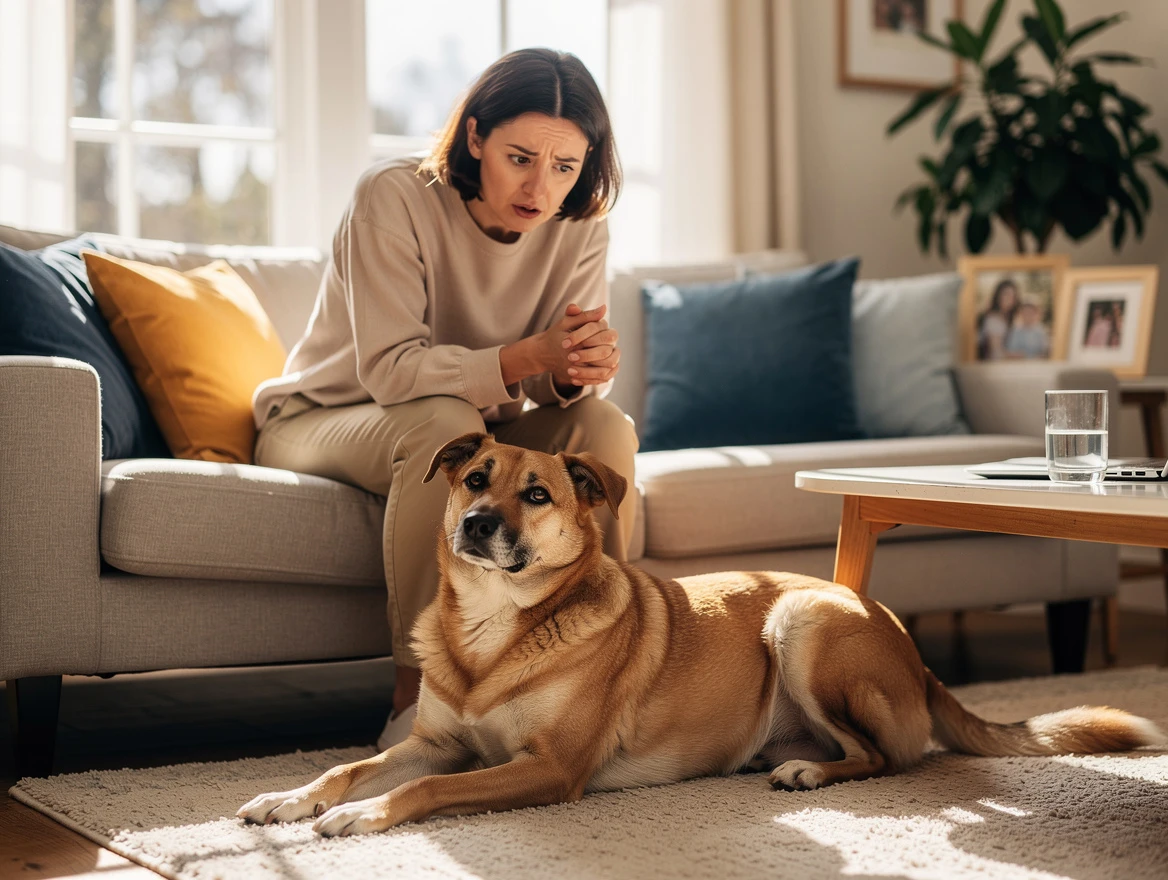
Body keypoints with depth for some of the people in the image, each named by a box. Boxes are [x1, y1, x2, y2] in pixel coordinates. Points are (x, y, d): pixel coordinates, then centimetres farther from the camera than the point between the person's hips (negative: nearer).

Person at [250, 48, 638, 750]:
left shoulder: (580, 226, -9)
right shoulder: (397, 198, -24)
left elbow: (563, 383, -13)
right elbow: (390, 369, -31)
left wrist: (583, 371, -39)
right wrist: (529, 356, -44)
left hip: (477, 433, 4)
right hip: (324, 422, -4)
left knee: (604, 424, -23)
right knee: (445, 422, -37)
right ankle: (417, 699, -31)